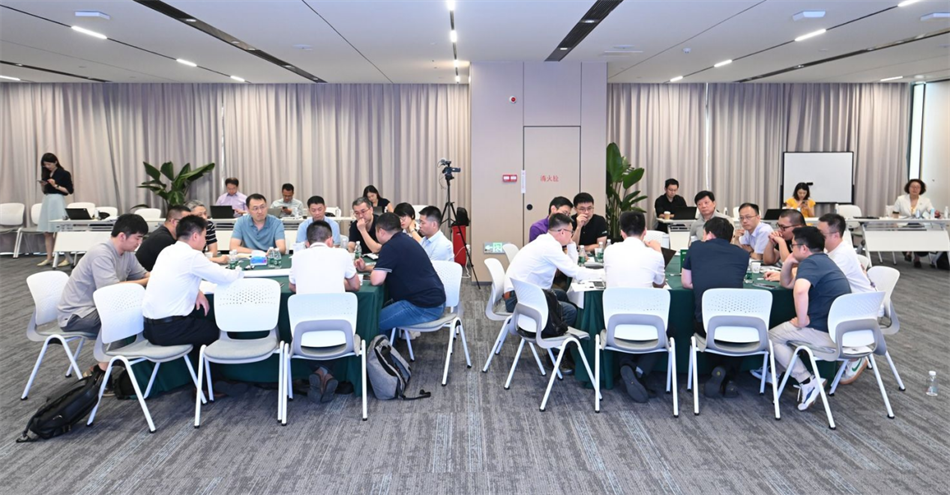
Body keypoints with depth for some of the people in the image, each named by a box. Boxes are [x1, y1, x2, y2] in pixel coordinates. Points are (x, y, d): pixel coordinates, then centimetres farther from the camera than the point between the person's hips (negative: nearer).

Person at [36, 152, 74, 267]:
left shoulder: (64, 174, -6)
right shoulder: (46, 174, 13)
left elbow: (69, 190, -9)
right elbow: (44, 191, 20)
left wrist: (56, 185, -15)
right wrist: (42, 185, 0)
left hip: (58, 202, -7)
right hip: (46, 201, 7)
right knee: (47, 232, 7)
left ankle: (67, 258, -5)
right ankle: (49, 258, 13)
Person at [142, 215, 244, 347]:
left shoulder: (167, 251, 9)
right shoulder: (192, 255, -15)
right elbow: (225, 277, -14)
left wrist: (197, 292, 8)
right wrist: (239, 272, 7)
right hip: (169, 329, -8)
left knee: (206, 318, 25)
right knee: (218, 328, 11)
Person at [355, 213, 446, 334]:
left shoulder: (390, 247, -14)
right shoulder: (405, 240, 16)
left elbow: (376, 280, -19)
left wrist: (372, 274, 2)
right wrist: (366, 268, 29)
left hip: (424, 307, -10)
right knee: (385, 309, 24)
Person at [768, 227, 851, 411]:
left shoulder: (810, 262, -14)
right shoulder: (824, 261, 20)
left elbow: (800, 291, -35)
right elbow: (787, 283, 29)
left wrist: (802, 320, -22)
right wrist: (789, 262, 12)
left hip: (827, 333, -10)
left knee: (771, 337, 6)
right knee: (785, 329, 29)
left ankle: (808, 382, -2)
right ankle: (777, 372, 33)